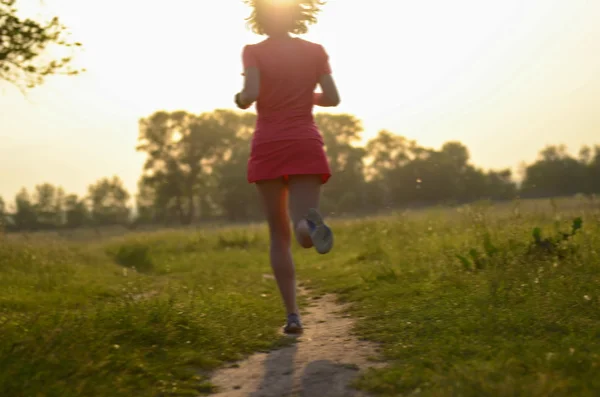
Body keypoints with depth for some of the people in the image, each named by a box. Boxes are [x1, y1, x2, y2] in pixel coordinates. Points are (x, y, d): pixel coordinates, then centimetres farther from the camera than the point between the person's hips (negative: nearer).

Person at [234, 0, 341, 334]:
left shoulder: (254, 52, -1)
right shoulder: (315, 51, 6)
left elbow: (250, 94, -16)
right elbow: (333, 98, 1)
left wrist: (241, 100, 7)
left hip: (268, 148, 0)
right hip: (306, 147, 1)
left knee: (280, 236, 11)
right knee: (304, 235, -5)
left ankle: (293, 314, 3)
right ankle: (312, 223, -44)